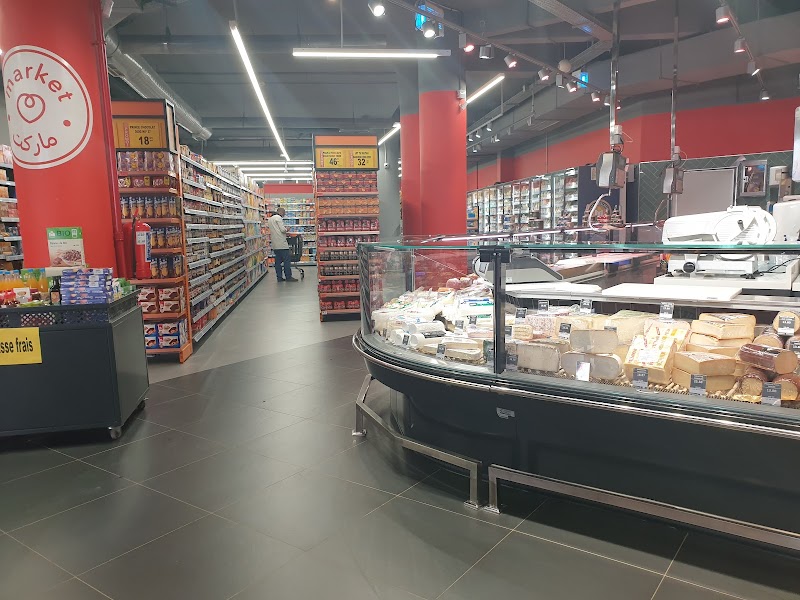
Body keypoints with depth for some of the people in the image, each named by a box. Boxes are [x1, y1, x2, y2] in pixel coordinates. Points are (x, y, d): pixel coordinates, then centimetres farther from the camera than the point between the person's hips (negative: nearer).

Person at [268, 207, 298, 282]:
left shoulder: (269, 219, 20)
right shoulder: (278, 218, -8)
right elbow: (283, 230, -15)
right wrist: (287, 229, 4)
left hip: (275, 244, 9)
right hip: (281, 243, -9)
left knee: (278, 261, 8)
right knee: (287, 259, -4)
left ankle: (279, 277, 8)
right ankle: (288, 277, -4)